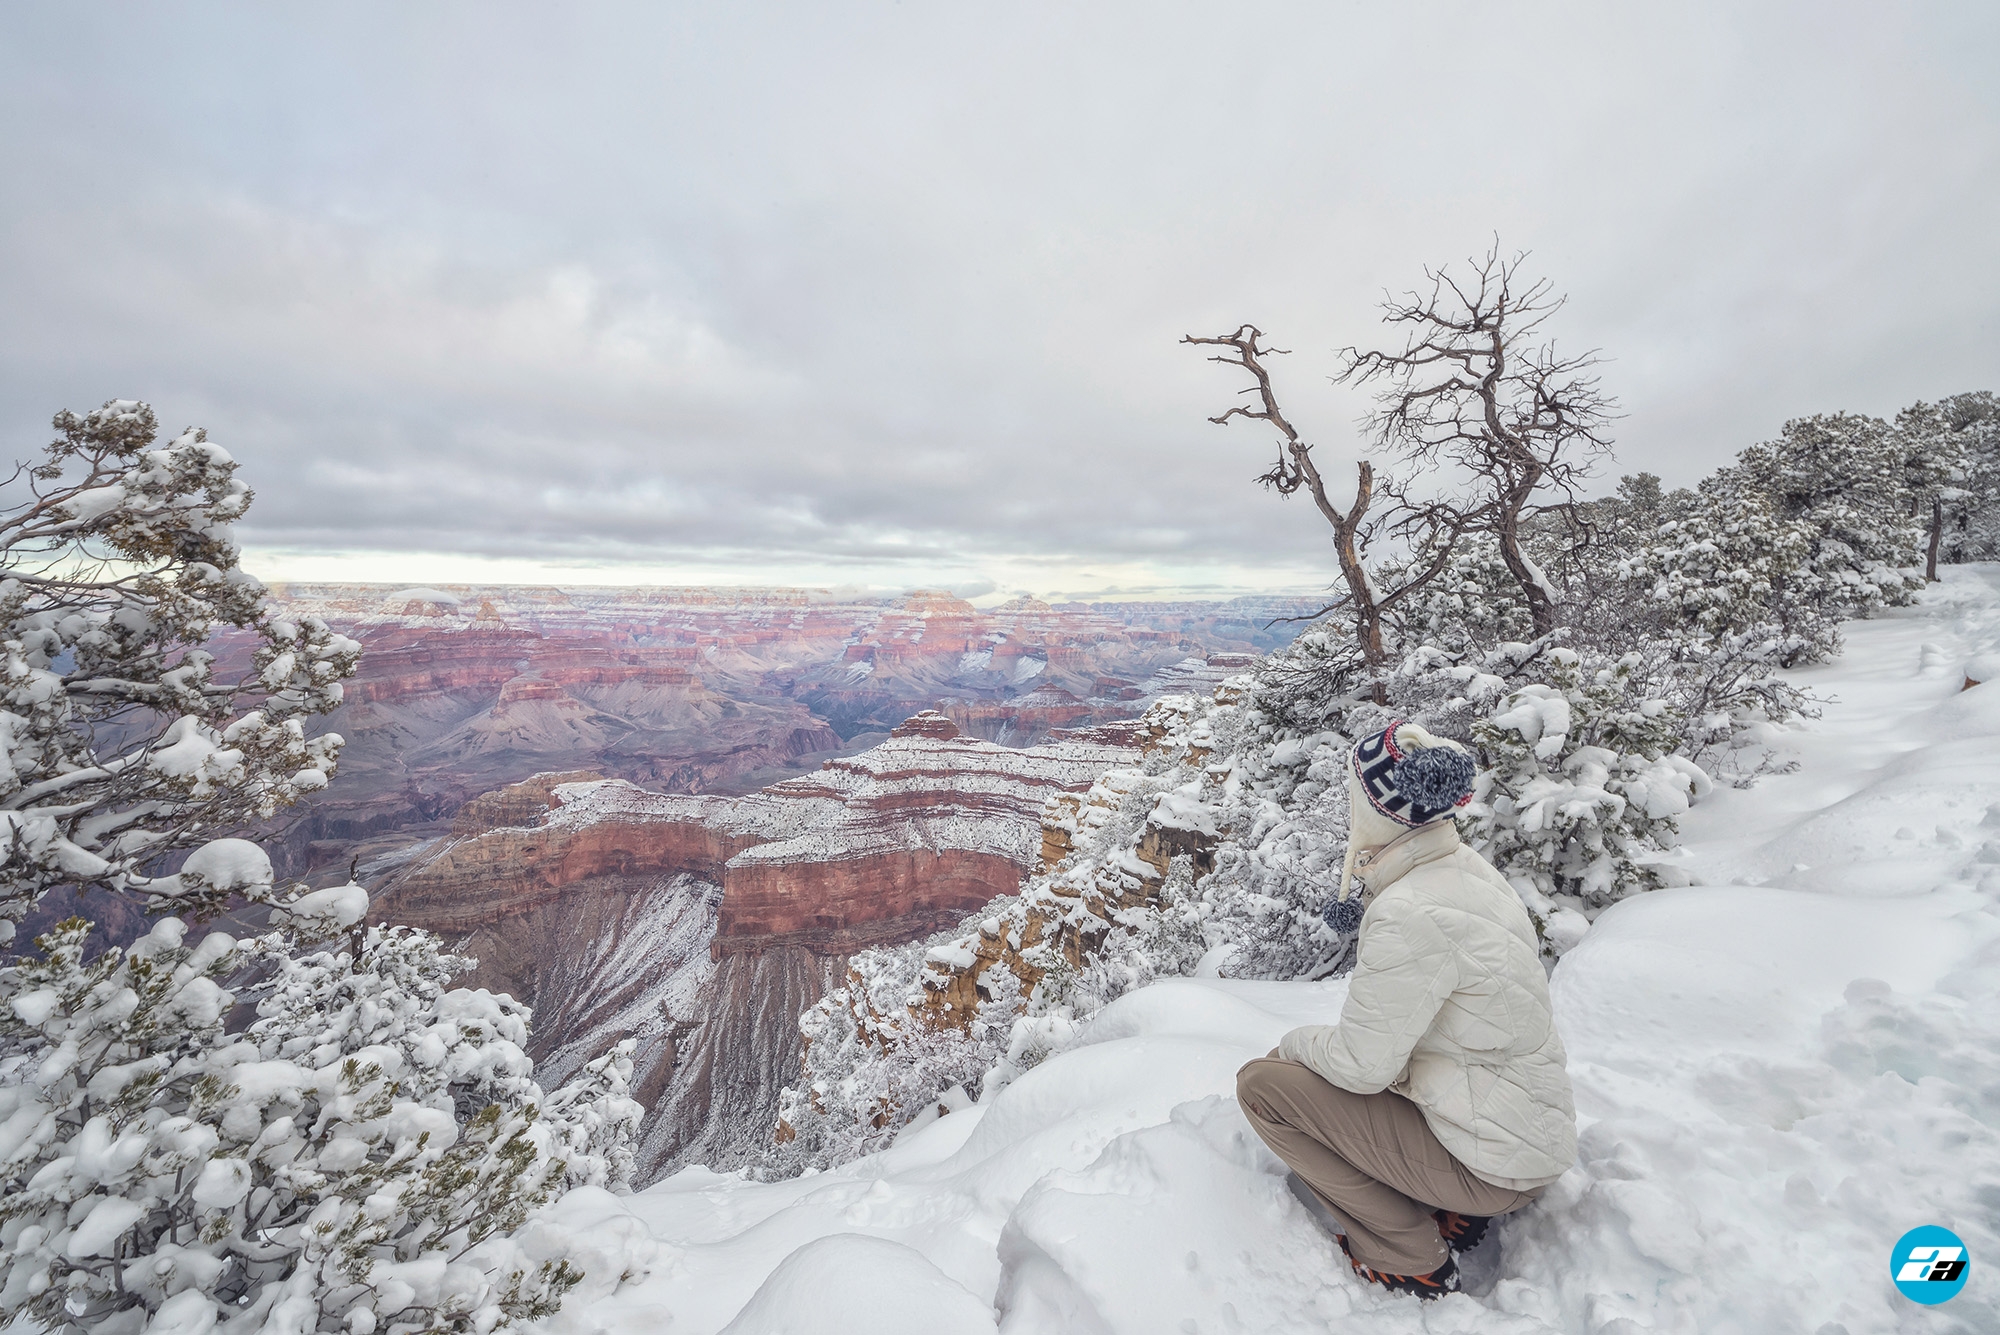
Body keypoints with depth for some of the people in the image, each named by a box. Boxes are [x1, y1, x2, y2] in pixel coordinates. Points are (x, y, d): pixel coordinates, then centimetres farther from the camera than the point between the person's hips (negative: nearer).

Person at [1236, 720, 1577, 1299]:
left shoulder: (1410, 915, -30)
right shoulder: (1465, 866, -3)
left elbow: (1362, 1065, -21)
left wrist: (1296, 1042, -3)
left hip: (1492, 1160, -8)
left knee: (1262, 1082, -9)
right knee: (1317, 1051, 18)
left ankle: (1409, 1259, 4)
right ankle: (1451, 1210, 17)